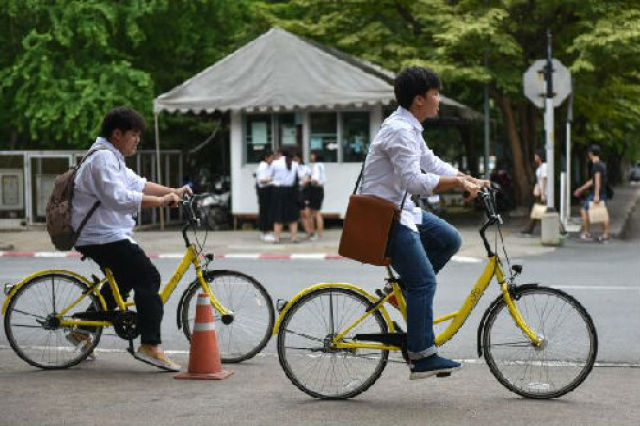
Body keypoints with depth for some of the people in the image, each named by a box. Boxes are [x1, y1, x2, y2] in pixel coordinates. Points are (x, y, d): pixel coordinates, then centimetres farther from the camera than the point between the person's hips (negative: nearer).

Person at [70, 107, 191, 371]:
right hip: (104, 237, -11)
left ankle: (82, 330, 31)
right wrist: (161, 201, -26)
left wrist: (173, 191, 8)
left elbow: (138, 184, 19)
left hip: (101, 236, 11)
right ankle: (150, 346, -19)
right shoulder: (102, 159, -17)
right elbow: (119, 198, -28)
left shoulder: (112, 158, 19)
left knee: (124, 280, 25)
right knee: (148, 278, -15)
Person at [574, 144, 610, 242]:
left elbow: (597, 180, -22)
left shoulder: (595, 165, -13)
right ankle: (605, 235, 8)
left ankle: (587, 233, 1)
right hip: (603, 193, 9)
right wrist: (581, 189, 31)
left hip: (596, 193, -9)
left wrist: (596, 195, -27)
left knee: (584, 210, 0)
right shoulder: (602, 165, 17)